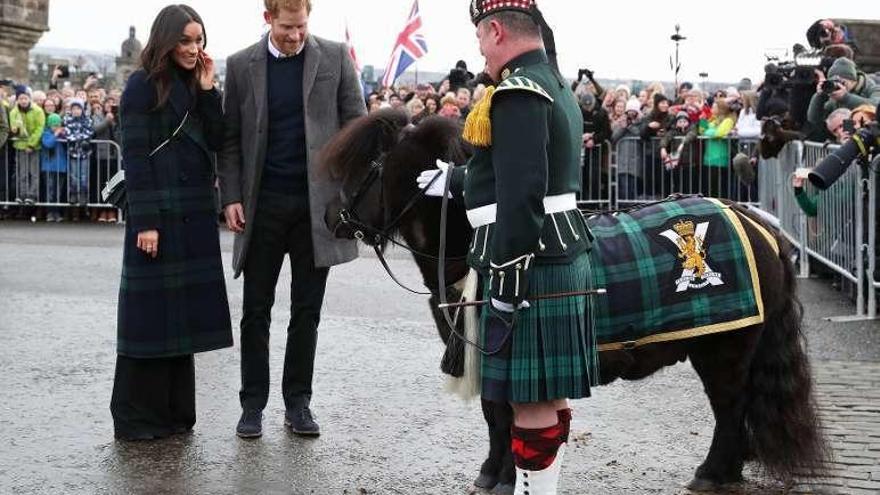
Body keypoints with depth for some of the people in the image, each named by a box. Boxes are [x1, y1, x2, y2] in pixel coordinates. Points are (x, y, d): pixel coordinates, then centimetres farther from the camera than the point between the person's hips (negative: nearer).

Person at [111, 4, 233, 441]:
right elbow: (134, 156, -12)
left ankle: (173, 411, 16)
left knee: (184, 309, 8)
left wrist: (208, 91, -3)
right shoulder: (143, 85, -6)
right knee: (151, 310, -3)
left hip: (195, 213, 7)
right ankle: (137, 417, 6)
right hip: (159, 211, -7)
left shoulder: (195, 86, 14)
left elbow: (216, 142, 5)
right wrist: (145, 220, -18)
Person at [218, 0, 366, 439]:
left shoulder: (335, 57, 3)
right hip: (263, 204, 1)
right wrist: (231, 197, -4)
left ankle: (298, 401, 16)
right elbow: (231, 139, 6)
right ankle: (253, 403, 13)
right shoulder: (241, 66, 4)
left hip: (317, 201, 0)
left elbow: (356, 123, 3)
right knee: (257, 308, 5)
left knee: (307, 309, 6)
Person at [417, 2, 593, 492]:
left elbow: (521, 196, -23)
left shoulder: (519, 92, -17)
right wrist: (457, 180, 33)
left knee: (531, 397, -3)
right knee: (550, 391, 16)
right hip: (562, 257, 10)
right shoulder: (556, 87, 15)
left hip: (530, 264, -10)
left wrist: (504, 284, -21)